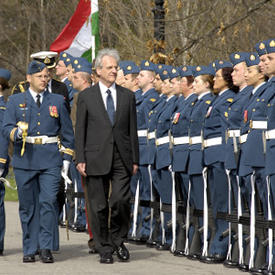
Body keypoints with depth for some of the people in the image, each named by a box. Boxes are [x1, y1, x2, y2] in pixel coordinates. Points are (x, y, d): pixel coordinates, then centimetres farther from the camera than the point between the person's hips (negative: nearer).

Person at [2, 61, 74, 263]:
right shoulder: (16, 101, 10)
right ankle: (30, 249, 11)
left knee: (48, 201, -12)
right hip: (24, 160, 1)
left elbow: (67, 132, 13)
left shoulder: (58, 101, 11)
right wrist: (17, 132, -20)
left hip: (50, 160, 0)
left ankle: (46, 247, -8)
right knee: (28, 206, 4)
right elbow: (7, 127, 2)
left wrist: (67, 158, 6)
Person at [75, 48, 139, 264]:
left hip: (121, 158, 1)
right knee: (99, 206, 1)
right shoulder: (86, 96, 6)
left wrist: (135, 160, 6)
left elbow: (133, 130, 11)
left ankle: (118, 240, 11)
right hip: (96, 158, -1)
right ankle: (105, 249, 12)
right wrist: (80, 159, -4)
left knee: (121, 200, -12)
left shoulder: (127, 96, 11)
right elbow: (80, 130, 4)